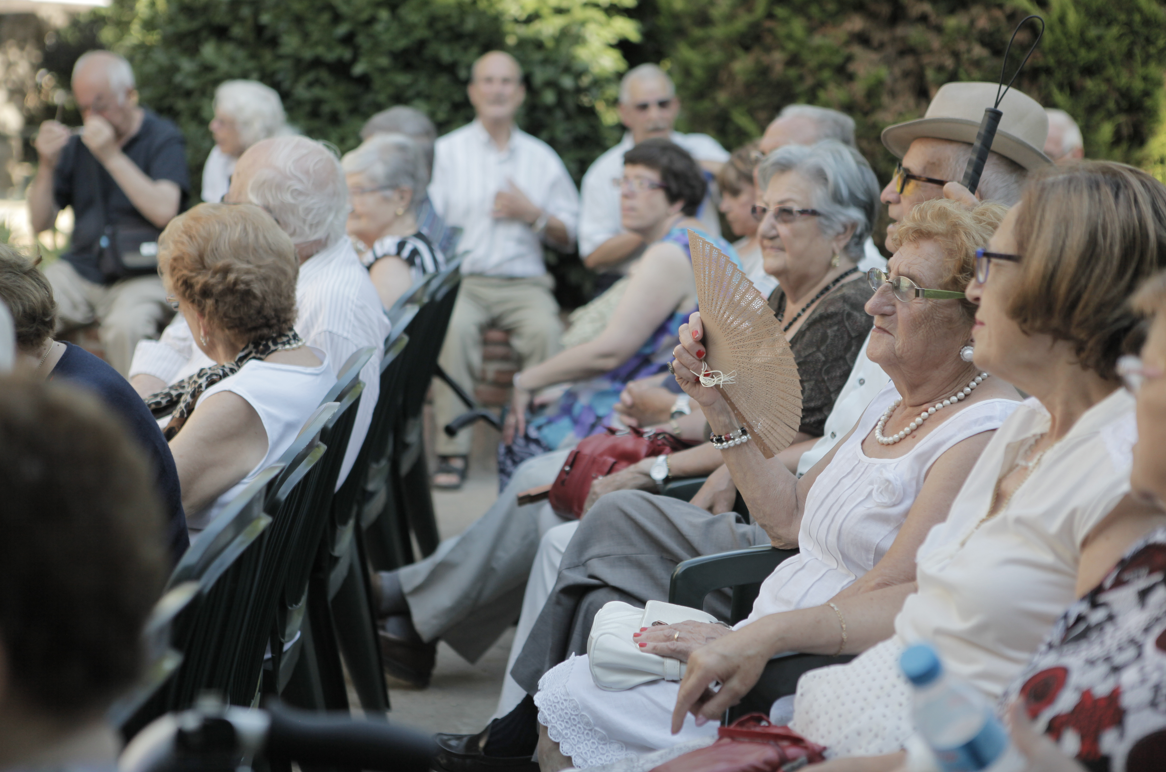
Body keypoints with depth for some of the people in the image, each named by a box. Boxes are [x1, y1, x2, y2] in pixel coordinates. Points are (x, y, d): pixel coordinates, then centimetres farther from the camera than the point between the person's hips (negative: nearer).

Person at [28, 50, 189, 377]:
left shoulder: (163, 139, -1)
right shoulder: (77, 144, 11)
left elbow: (165, 211, -19)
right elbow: (40, 223, 11)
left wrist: (111, 155, -19)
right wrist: (47, 165, -5)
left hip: (142, 276, -4)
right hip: (80, 271, 5)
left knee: (125, 327, -35)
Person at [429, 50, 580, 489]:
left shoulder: (542, 158, 18)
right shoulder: (446, 152, 12)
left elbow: (567, 238, 18)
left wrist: (533, 215, -3)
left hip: (523, 283, 1)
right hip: (462, 278, -1)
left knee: (545, 330, -32)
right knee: (453, 326, -35)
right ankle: (452, 450, -30)